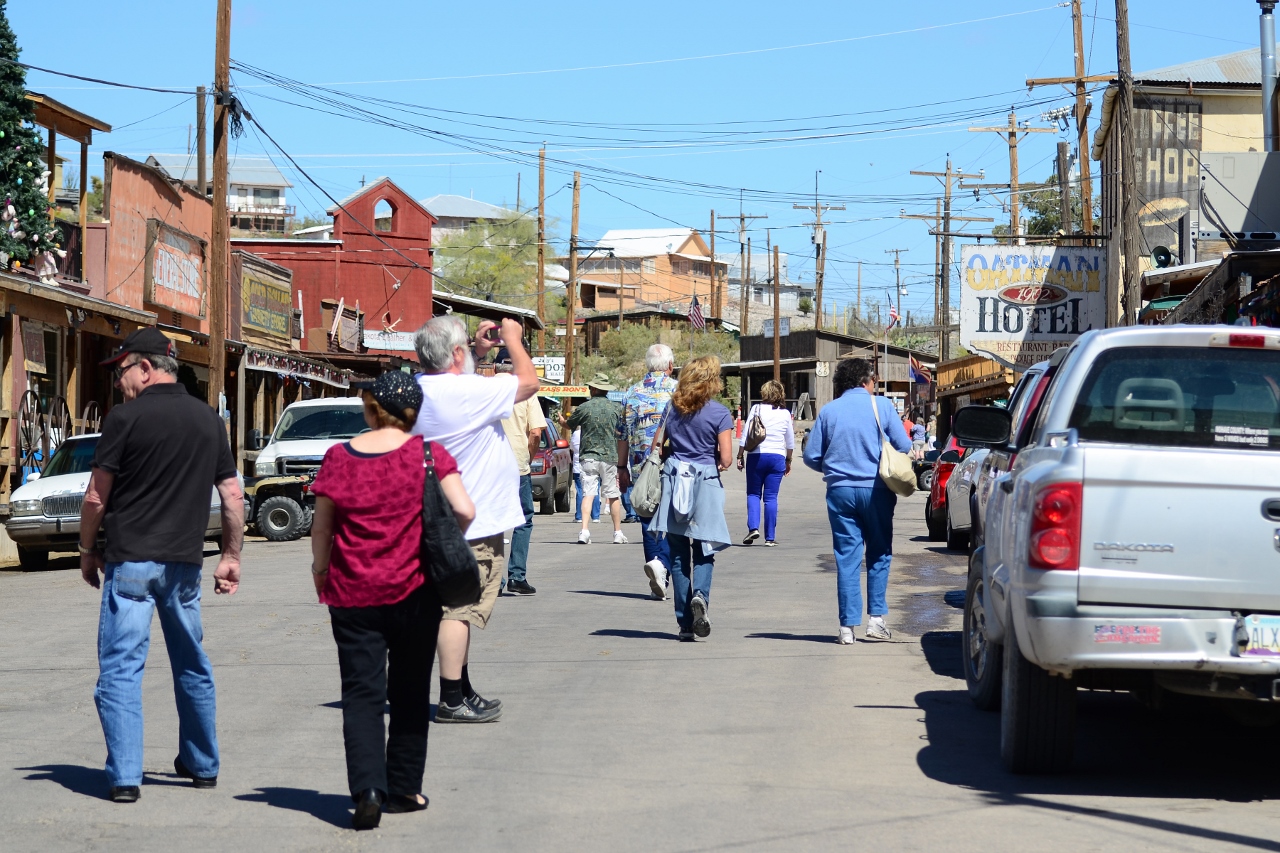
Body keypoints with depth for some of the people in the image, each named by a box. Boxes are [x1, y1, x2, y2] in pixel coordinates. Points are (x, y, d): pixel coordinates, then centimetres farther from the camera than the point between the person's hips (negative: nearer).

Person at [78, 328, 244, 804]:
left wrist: (88, 550, 7)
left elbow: (96, 497, -6)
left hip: (131, 559, -5)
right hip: (185, 563, 5)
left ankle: (124, 777, -9)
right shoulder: (208, 420, 7)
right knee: (192, 664, 18)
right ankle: (202, 765, 27)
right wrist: (231, 557, 17)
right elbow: (233, 497, 9)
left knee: (121, 667, -2)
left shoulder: (126, 417, -8)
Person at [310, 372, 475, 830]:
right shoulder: (428, 454, -5)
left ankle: (367, 788, -15)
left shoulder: (339, 457, -2)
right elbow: (464, 511, -14)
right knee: (409, 692, 15)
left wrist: (321, 570, 20)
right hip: (414, 592, 0)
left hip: (353, 593, 0)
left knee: (361, 694, 2)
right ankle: (403, 789, 21)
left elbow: (321, 526, 3)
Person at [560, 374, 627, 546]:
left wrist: (562, 421, 35)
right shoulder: (616, 408, 1)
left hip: (588, 457, -1)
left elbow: (568, 425, 13)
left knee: (588, 494, -3)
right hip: (609, 457, 1)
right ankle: (618, 533, 12)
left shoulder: (584, 408, -3)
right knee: (613, 495, 8)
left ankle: (584, 531, -15)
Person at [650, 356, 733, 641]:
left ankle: (685, 624, 5)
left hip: (674, 480, 3)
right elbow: (726, 460, -9)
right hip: (706, 483, -3)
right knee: (703, 552, 8)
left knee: (678, 554, 6)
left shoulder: (674, 409, 5)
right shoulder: (720, 414, -5)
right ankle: (700, 595, -22)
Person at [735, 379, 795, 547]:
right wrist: (788, 460, 23)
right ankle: (770, 537, 4)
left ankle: (753, 527, -9)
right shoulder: (785, 413, 5)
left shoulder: (756, 409, -2)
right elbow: (790, 441, 12)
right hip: (777, 457, 1)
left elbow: (745, 435, -5)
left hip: (756, 456, -1)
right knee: (771, 497, 5)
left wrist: (740, 456, 2)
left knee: (753, 493, 10)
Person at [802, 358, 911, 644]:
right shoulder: (881, 405, -1)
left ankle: (847, 626, 2)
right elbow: (904, 446, -4)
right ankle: (876, 619, 6)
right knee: (879, 554, 11)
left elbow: (811, 456, 4)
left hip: (840, 490, 2)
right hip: (875, 490, -2)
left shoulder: (828, 411, 4)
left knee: (847, 557, 4)